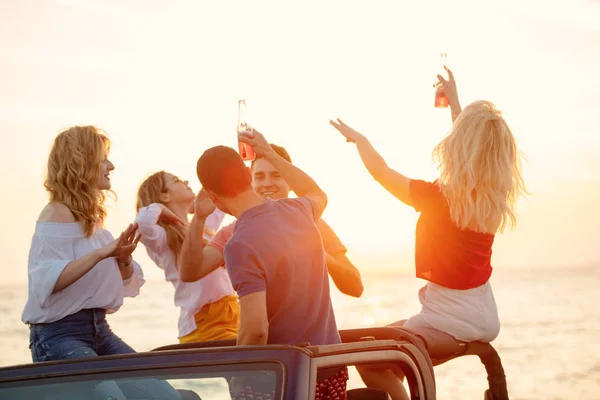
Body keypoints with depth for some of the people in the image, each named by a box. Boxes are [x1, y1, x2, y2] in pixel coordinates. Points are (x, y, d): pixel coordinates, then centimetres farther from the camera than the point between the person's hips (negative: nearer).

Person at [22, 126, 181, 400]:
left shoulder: (92, 217, 15)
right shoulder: (58, 213, -10)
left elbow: (126, 284, 19)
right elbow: (47, 282, -24)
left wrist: (123, 258, -3)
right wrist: (103, 252, -29)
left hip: (99, 329, 8)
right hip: (59, 334, -8)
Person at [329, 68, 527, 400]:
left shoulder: (437, 198, -20)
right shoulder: (495, 197, -2)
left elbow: (379, 171, -5)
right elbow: (478, 141, 17)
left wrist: (358, 137, 13)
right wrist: (455, 101, 31)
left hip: (451, 319, -7)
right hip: (487, 319, 7)